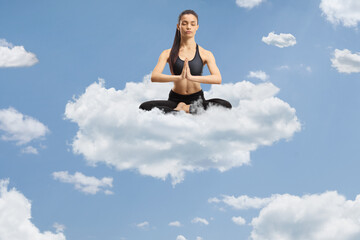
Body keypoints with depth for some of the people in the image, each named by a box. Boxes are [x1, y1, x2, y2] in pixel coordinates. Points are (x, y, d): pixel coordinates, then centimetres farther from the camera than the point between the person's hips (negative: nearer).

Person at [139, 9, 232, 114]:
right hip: (175, 100, 0)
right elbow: (154, 77, -11)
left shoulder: (205, 54, 3)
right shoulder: (168, 54, 4)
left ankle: (185, 109, -20)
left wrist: (192, 77, -27)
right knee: (144, 107, -26)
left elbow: (218, 79, -13)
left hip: (197, 100, 1)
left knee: (226, 105, -28)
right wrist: (179, 77, -27)